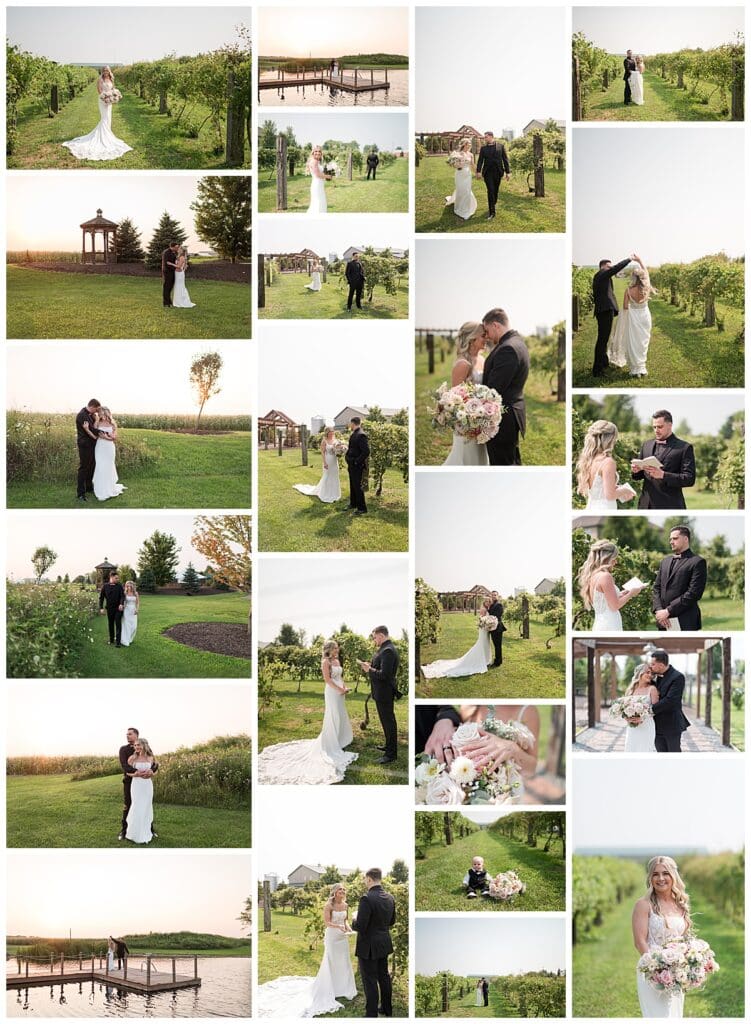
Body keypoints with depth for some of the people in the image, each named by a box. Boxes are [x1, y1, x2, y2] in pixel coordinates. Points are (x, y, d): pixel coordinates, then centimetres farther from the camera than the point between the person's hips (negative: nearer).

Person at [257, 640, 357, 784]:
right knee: (333, 717, -4)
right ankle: (331, 745, 3)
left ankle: (338, 741, 26)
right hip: (332, 692, -8)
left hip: (339, 692, 8)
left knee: (340, 716, 14)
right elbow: (327, 679, -18)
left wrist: (345, 687, 0)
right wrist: (340, 690, -18)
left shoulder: (337, 660, 12)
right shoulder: (326, 661, -13)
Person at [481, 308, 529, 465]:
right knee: (512, 462, 19)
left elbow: (493, 388, -22)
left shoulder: (507, 349, -21)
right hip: (512, 413, 11)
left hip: (502, 419, -11)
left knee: (501, 464, -5)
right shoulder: (517, 342, 12)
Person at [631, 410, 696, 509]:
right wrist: (636, 470, -4)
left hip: (670, 508, -5)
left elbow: (690, 479, -9)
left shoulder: (684, 448, -2)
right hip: (646, 505, 5)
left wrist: (663, 475, -21)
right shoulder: (646, 445, 15)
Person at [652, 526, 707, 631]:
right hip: (664, 622, 6)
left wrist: (668, 611, -15)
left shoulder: (697, 562, -4)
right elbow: (656, 588, 15)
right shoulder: (665, 561, 18)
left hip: (685, 623, -6)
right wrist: (658, 610, -3)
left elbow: (693, 593, -12)